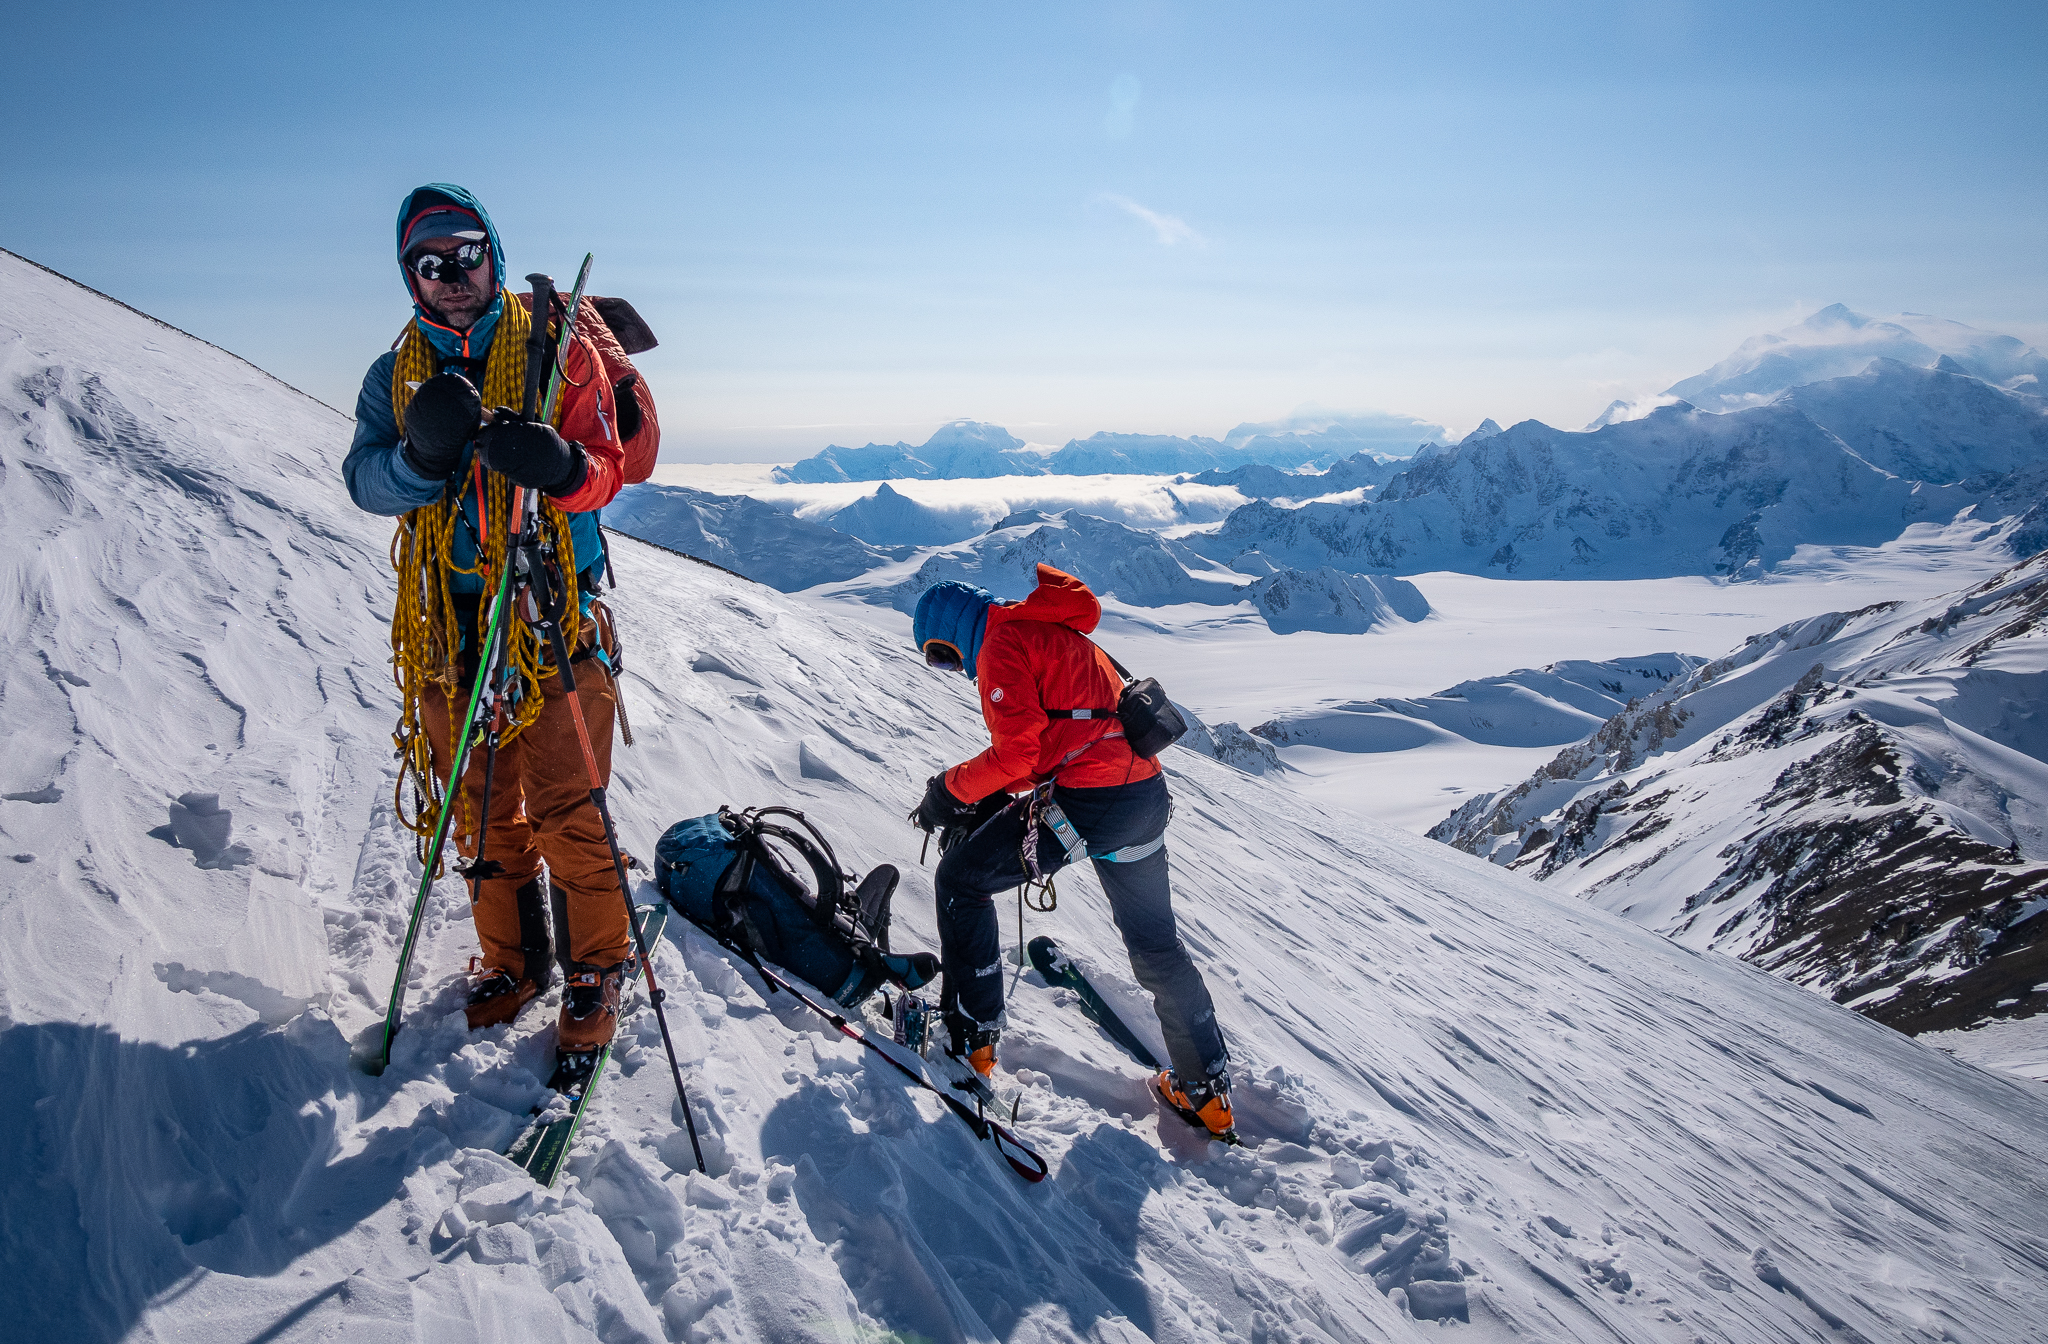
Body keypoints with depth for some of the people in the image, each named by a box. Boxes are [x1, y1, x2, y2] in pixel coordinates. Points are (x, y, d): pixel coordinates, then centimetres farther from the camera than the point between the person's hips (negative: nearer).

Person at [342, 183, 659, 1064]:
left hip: (552, 612, -4)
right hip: (449, 619, 4)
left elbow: (606, 469, -7)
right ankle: (511, 960, 29)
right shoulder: (397, 375, 12)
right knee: (480, 806, 12)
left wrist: (561, 467, -30)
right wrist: (423, 454, -23)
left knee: (565, 812, -4)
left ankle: (595, 971, 13)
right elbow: (365, 483, -1)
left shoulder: (556, 349, 1)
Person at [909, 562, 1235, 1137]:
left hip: (1081, 801, -9)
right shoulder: (1057, 632, 24)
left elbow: (1017, 752, -15)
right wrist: (984, 804, 19)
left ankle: (971, 1036, 11)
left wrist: (951, 790, 1)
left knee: (960, 879, 9)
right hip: (1146, 794, 9)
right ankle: (1206, 1090, 30)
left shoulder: (1002, 642, -5)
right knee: (1155, 942, 21)